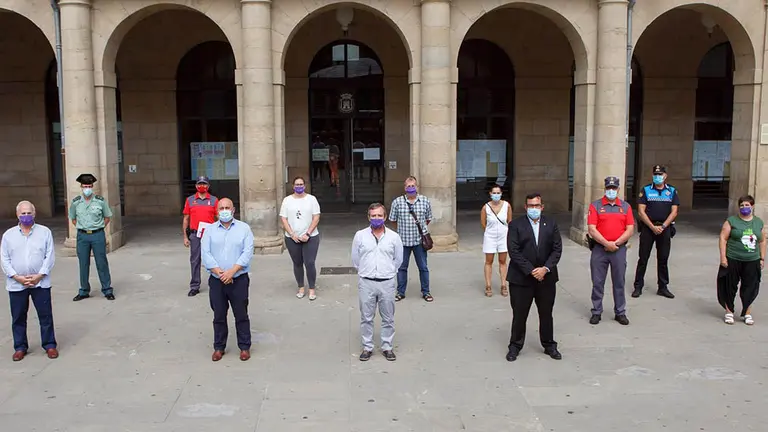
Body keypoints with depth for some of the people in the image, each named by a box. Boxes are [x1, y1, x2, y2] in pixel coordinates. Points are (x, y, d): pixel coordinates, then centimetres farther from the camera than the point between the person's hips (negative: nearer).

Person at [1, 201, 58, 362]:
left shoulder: (45, 232, 2)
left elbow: (50, 256, -2)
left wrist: (39, 275, -12)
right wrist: (17, 277, -10)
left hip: (40, 282, -1)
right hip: (16, 284, 1)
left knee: (46, 315, 3)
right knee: (18, 317, 9)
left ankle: (49, 345, 14)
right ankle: (20, 347, 21)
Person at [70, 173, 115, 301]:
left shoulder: (100, 200, -3)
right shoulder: (75, 202, 2)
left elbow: (107, 217, 8)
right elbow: (73, 218, 16)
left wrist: (98, 228, 2)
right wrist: (82, 228, 6)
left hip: (98, 235, -2)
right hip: (82, 236, 2)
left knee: (102, 263, 1)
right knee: (83, 264, 7)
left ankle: (107, 290, 10)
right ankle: (84, 291, 18)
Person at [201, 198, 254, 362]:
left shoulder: (244, 228, 0)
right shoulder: (210, 230, 5)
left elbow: (248, 252, -9)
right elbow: (206, 254, -4)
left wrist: (232, 271, -18)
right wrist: (219, 272, -16)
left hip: (239, 280, -2)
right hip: (216, 280, 2)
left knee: (241, 315, 6)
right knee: (219, 316, 11)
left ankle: (244, 347, 18)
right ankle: (219, 347, 24)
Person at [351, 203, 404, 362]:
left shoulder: (394, 237, 0)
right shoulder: (360, 235, 0)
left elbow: (398, 260, 10)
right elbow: (355, 260, 9)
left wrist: (387, 271, 11)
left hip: (387, 283, 0)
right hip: (366, 282, 0)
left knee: (388, 318, 8)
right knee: (366, 317, 7)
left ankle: (387, 347, 20)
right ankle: (367, 347, 18)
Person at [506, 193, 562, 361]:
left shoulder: (551, 225, 6)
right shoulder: (516, 225, -3)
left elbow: (557, 249, 1)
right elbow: (514, 251, -11)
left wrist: (546, 268, -13)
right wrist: (531, 271, -16)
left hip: (546, 277, 3)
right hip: (521, 278, -2)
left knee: (546, 314, 12)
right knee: (519, 314, 4)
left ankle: (549, 345, 27)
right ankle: (515, 346, 19)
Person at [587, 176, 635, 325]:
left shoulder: (625, 206, 7)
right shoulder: (595, 206, 0)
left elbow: (630, 230, 1)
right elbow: (592, 229, -8)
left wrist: (616, 243, -10)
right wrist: (607, 244, -14)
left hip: (619, 250, 2)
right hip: (599, 249, -1)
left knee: (619, 282, 9)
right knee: (597, 282, 5)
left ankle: (620, 313, 19)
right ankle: (596, 312, 16)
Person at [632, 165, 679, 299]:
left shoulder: (672, 191, 6)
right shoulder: (646, 190, 1)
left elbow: (674, 212, 1)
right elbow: (641, 211, -5)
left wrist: (663, 226, -11)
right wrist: (652, 227, -13)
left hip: (665, 228, 2)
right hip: (648, 227, -2)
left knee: (663, 259, 8)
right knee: (643, 258, 1)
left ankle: (663, 287, 17)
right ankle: (638, 287, 8)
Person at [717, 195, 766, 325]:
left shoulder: (759, 223, 8)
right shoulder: (731, 221, -3)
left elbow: (762, 241, 14)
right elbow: (723, 238, -5)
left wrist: (762, 258, 11)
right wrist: (723, 257, -11)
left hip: (752, 261, 3)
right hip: (733, 260, -3)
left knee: (750, 287, 6)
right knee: (730, 286, 5)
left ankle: (747, 313, 19)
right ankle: (729, 311, 18)